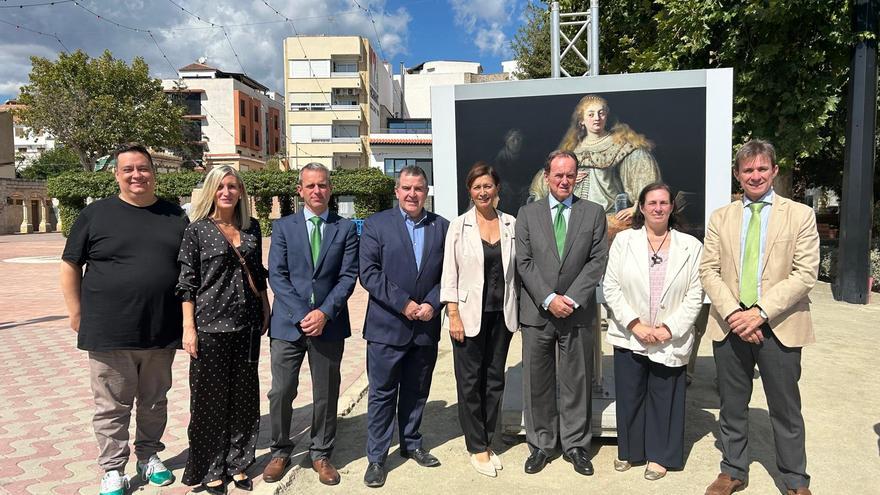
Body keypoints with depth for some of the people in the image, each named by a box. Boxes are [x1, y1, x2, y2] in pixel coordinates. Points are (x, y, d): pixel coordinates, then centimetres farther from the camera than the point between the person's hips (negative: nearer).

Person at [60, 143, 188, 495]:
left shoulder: (175, 216, 5)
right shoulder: (96, 214, -1)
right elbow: (70, 266, 4)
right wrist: (77, 314, -1)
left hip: (161, 332, 2)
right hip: (109, 333, -2)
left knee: (154, 403, 17)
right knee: (112, 407, 9)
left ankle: (149, 456, 35)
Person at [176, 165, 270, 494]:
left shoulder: (252, 227, 8)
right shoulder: (197, 229, -3)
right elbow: (187, 283, -5)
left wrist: (266, 312, 13)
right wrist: (188, 328, -9)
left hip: (247, 324, 4)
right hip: (210, 325, -4)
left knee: (243, 395, 11)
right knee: (210, 397, 6)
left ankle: (236, 463, 27)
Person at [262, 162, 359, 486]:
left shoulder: (346, 228, 6)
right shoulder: (283, 226, 5)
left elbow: (348, 276, -1)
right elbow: (277, 275, -2)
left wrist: (325, 312, -13)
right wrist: (301, 315, -12)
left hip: (328, 323, 0)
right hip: (288, 323, 0)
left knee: (326, 395, 9)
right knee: (281, 393, 4)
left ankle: (321, 454, 27)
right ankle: (280, 451, 26)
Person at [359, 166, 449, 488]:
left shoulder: (441, 227, 6)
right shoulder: (376, 224, -3)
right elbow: (368, 273, -10)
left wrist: (432, 304, -11)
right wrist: (403, 303, -16)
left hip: (426, 327, 3)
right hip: (387, 326, -3)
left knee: (416, 392, 17)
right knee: (382, 394, 6)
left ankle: (412, 444, 35)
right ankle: (376, 457, 19)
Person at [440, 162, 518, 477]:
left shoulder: (511, 224, 3)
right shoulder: (458, 226, -3)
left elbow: (517, 268, 7)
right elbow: (450, 274, -5)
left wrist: (518, 311, 3)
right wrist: (453, 315, -10)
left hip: (501, 314, 3)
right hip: (469, 314, -2)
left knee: (494, 379, 11)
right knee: (470, 381, 5)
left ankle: (487, 442, 27)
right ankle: (477, 448, 20)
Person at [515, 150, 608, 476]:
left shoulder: (594, 213, 6)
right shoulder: (527, 213, 6)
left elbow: (597, 261, -1)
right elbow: (524, 263, 0)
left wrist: (572, 298, -11)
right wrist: (548, 299, -10)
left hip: (578, 312, 0)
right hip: (537, 312, 0)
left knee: (577, 382, 8)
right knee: (537, 383, 8)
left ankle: (575, 445, 24)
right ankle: (541, 445, 23)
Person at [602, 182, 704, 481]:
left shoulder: (691, 246, 0)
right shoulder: (624, 240, 0)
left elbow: (695, 295, -2)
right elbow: (611, 287, -3)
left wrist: (669, 328, -11)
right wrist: (635, 324, -11)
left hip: (670, 341, 0)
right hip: (629, 336, 1)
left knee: (664, 398, 9)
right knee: (628, 396, 11)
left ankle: (660, 456, 26)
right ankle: (629, 450, 30)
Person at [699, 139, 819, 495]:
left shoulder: (800, 215, 0)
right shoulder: (720, 218, 7)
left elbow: (806, 273, -8)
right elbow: (709, 270, 1)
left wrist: (760, 312, -17)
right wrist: (733, 313, -13)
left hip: (779, 327, -2)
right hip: (729, 326, 2)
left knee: (785, 410, 10)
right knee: (732, 407, 14)